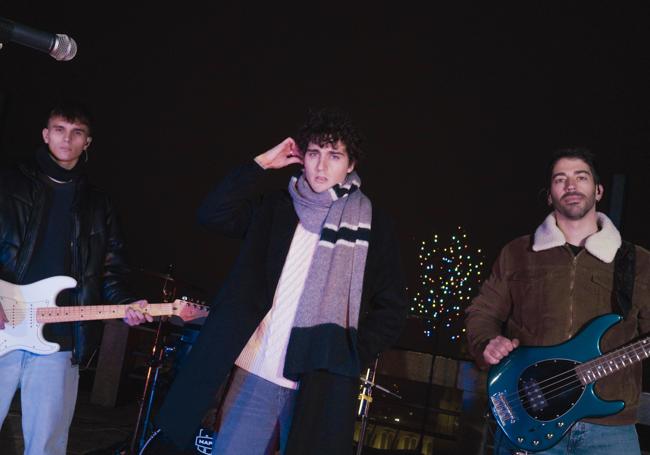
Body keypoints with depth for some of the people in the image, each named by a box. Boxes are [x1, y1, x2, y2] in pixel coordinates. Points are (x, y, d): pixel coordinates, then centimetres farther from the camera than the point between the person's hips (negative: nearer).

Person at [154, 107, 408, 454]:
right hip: (257, 373, 2)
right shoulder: (276, 208, 10)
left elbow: (391, 308, 4)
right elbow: (213, 214, -1)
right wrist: (262, 163, -3)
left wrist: (354, 357, -7)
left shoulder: (372, 224, 2)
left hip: (320, 383, -2)